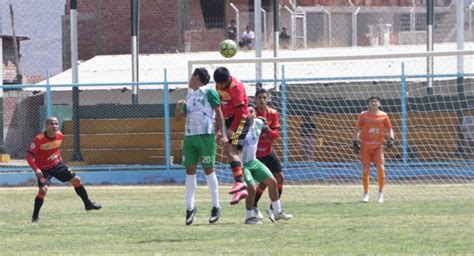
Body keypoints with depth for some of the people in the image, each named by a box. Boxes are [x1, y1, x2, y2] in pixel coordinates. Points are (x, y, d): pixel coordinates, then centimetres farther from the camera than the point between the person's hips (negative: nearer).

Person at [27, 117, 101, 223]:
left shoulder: (60, 136, -8)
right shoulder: (39, 139, -26)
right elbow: (29, 156, -23)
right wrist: (36, 169, -34)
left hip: (57, 164, 6)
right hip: (43, 169, -6)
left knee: (76, 180, 3)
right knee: (43, 189, -23)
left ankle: (88, 204, 21)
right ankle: (35, 216, -5)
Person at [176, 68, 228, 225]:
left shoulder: (209, 92, -1)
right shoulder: (189, 96, 20)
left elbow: (219, 113, -4)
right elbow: (179, 117, 21)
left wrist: (222, 133, -12)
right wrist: (178, 107, -1)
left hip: (206, 136, -7)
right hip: (189, 136, 7)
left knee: (208, 170, -4)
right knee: (190, 170, 3)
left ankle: (216, 207, 4)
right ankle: (190, 207, 6)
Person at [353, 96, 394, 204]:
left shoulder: (383, 116, 2)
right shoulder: (363, 115, 1)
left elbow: (389, 129, 7)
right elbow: (358, 129, 7)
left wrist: (392, 139, -11)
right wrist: (355, 142, -3)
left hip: (378, 146, 0)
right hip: (365, 146, 0)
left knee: (381, 168, -13)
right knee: (365, 169, -1)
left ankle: (381, 193, 0)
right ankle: (366, 194, 13)